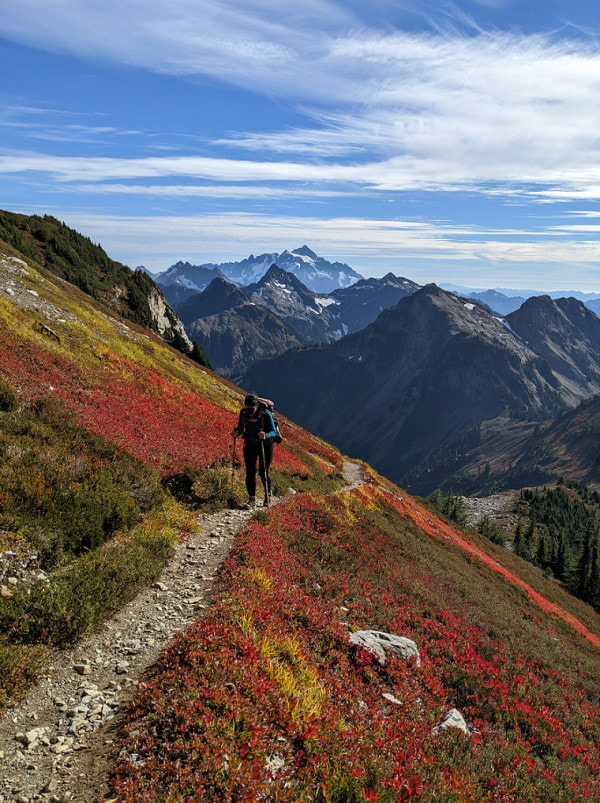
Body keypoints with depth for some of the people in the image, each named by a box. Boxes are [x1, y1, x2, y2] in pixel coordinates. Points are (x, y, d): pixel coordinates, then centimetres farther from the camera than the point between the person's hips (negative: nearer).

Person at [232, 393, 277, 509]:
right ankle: (252, 499, 6)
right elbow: (241, 427, 0)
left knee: (263, 472, 1)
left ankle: (268, 495, 26)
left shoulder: (265, 414, -23)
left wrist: (266, 435, -43)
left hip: (265, 445, -3)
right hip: (250, 445, 3)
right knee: (250, 473, -3)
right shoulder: (243, 413, -13)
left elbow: (273, 431, -23)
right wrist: (236, 433, -22)